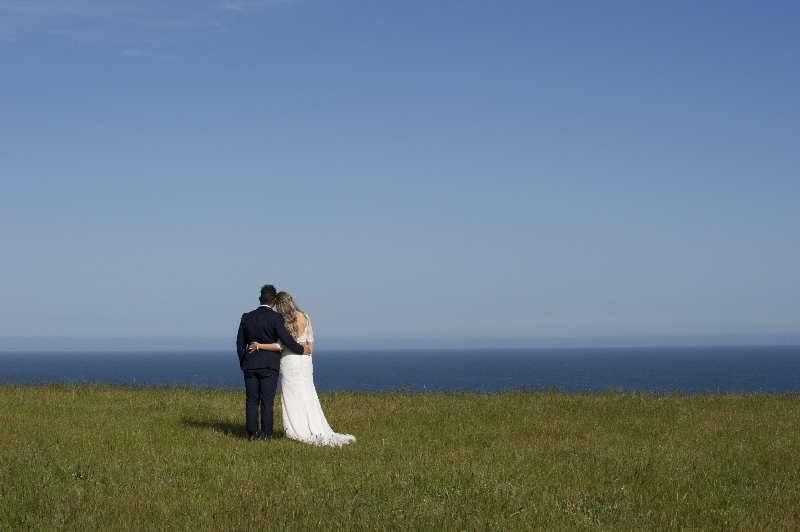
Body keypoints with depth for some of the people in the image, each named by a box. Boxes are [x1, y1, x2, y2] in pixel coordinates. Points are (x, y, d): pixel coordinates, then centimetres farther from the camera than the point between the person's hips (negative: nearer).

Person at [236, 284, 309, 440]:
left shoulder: (247, 317, 3)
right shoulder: (275, 318, -10)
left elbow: (240, 343, 7)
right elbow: (286, 339, -15)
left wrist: (243, 362, 17)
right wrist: (301, 350, 0)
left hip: (250, 365, 3)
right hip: (269, 366, -3)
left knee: (251, 401, 7)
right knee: (267, 402, 1)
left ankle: (252, 434, 7)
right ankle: (266, 435, 2)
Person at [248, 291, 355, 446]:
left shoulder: (282, 321, -14)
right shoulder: (304, 317, 3)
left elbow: (280, 345, -18)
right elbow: (310, 340, 8)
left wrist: (259, 346, -15)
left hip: (289, 360, -6)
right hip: (305, 359, 6)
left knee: (292, 396, 3)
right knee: (307, 395, 11)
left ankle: (299, 432, 4)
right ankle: (316, 431, 9)